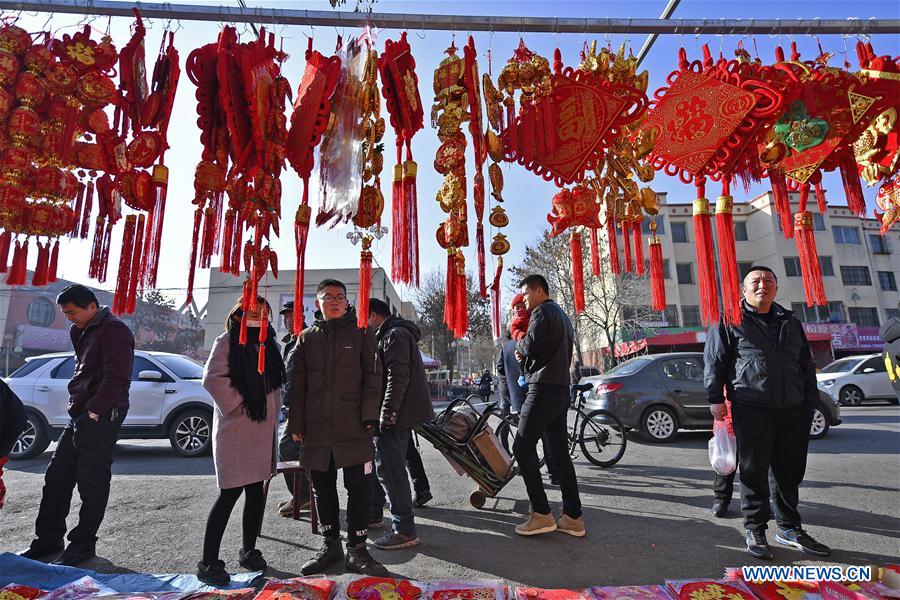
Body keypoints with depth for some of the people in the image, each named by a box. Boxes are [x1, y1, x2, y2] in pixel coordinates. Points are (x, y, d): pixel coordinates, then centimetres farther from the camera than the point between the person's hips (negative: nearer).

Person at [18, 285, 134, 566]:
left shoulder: (114, 330, -13)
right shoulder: (86, 332, 18)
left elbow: (116, 376, -20)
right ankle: (48, 539, 28)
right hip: (80, 415, 10)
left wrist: (94, 409, -19)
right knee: (56, 477, 15)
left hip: (101, 416, -10)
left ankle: (83, 544, 12)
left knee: (92, 483, -1)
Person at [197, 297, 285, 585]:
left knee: (256, 491, 13)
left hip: (263, 429, 6)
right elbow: (212, 378, -16)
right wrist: (237, 404, -13)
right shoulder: (228, 341, -5)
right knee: (230, 493, -5)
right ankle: (208, 562, 8)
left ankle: (249, 550, 28)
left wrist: (272, 416, 11)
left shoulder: (269, 344, 14)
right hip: (235, 429, -6)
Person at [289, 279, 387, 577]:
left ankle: (356, 549, 15)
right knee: (323, 488, 13)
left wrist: (369, 416, -10)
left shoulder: (361, 333, 4)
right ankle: (330, 544, 31)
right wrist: (296, 424, 7)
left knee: (359, 487, 0)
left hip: (353, 427, -3)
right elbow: (297, 385, 12)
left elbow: (372, 377, -1)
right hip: (316, 429, 3)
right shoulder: (306, 338, 12)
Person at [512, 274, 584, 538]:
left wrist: (519, 344, 4)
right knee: (560, 452, 10)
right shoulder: (562, 315, 23)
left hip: (543, 389, -9)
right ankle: (573, 517, 11)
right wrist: (525, 354, 12)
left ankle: (541, 514, -6)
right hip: (562, 389, 10)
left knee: (523, 446, -5)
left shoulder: (542, 312, -7)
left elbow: (531, 346, -19)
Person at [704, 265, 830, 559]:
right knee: (754, 471, 1)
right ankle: (755, 530, 13)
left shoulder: (790, 322, 17)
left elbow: (806, 365, 20)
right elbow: (713, 361, -2)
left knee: (791, 471, 13)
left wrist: (810, 401, 12)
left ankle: (789, 528, 28)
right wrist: (716, 398, -9)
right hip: (752, 410, -5)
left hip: (793, 410, 5)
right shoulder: (730, 321, 2)